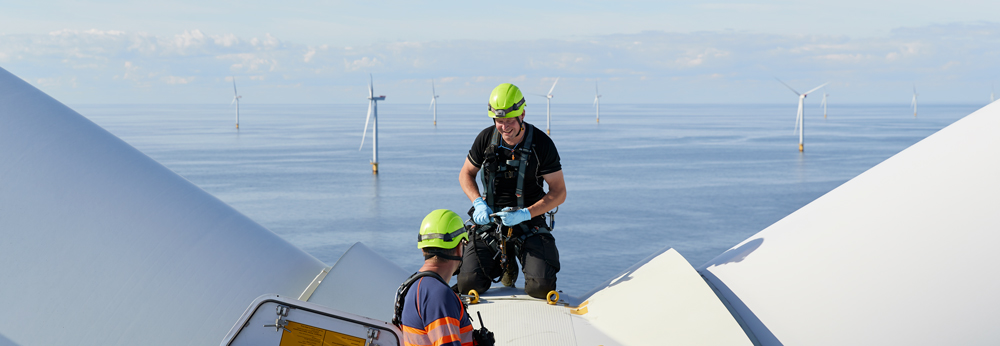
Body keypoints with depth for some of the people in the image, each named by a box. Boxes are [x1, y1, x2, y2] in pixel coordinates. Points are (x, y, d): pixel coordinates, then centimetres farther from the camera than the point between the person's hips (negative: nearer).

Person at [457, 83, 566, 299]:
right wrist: (478, 204, -8)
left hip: (530, 220, -2)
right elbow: (466, 175, 12)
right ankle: (505, 264, 19)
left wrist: (525, 214, -21)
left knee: (541, 287, -21)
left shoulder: (542, 143, -11)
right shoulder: (486, 139, -4)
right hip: (491, 220, 2)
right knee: (468, 284, -14)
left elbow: (559, 193, -7)